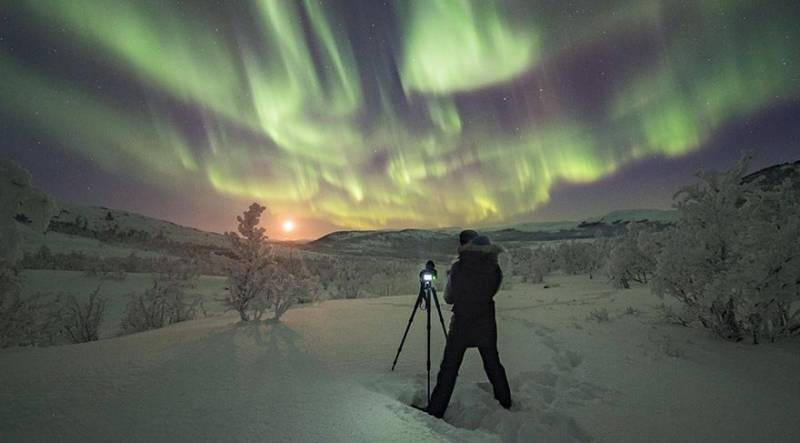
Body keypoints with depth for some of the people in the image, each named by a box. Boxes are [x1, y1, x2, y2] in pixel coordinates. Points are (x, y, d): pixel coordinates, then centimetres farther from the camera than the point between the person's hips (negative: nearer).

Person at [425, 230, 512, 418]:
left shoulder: (457, 267, -13)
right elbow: (493, 291, 7)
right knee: (493, 365, 21)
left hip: (460, 326, -2)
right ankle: (505, 403, 36)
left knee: (449, 369, 5)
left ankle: (435, 411, 10)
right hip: (487, 326, 3)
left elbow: (448, 298, -3)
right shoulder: (495, 268, -8)